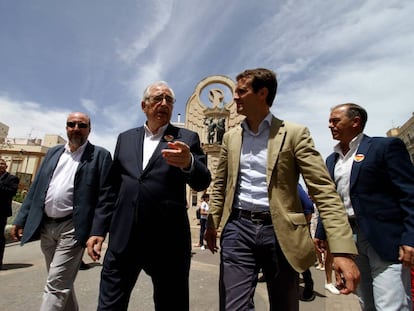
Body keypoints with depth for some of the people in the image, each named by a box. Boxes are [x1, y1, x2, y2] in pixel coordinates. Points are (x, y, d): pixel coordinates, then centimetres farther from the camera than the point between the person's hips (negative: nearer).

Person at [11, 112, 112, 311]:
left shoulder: (100, 155, -5)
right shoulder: (53, 152, 13)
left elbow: (104, 195, -11)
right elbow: (36, 188, 13)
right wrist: (21, 219, 8)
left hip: (72, 228, -6)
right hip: (46, 226, 6)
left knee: (56, 286, -3)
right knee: (61, 282, 20)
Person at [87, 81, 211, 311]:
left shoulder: (187, 138, 2)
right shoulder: (125, 138, 12)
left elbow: (202, 182, -9)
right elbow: (112, 188, 14)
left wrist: (189, 163, -30)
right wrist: (99, 229, 9)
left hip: (169, 239, -2)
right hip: (123, 237, 3)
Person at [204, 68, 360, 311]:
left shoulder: (294, 133, -4)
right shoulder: (231, 137, 9)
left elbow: (324, 190, -9)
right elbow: (220, 185, 14)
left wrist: (343, 249, -17)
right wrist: (212, 223, 10)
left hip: (280, 231, -1)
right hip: (238, 228, 2)